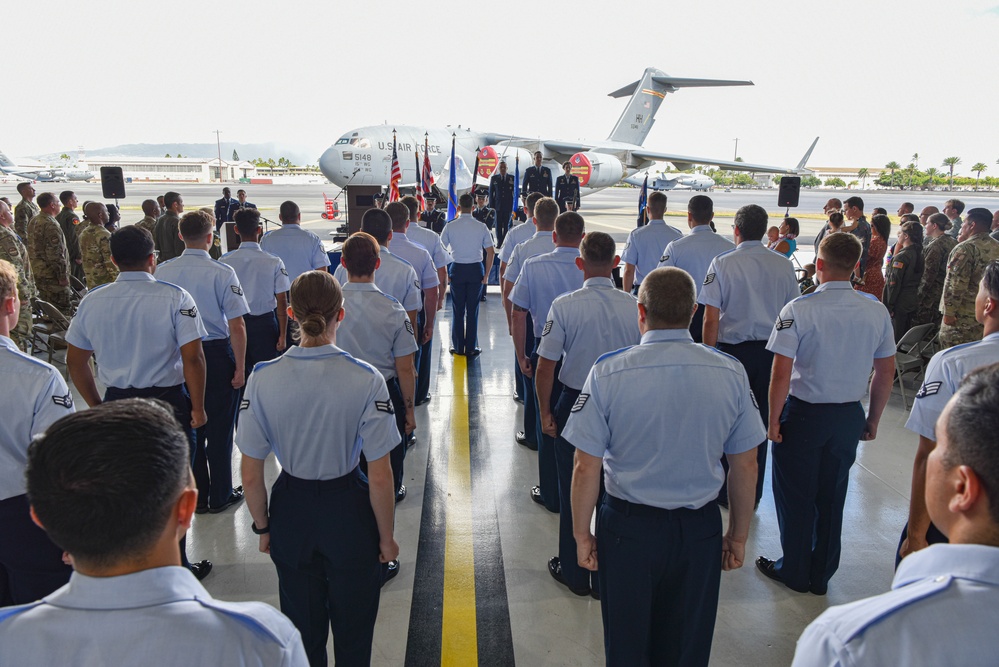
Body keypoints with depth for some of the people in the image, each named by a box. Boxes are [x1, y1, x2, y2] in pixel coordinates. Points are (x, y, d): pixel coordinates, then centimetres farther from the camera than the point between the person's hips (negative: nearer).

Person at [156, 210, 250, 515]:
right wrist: (240, 367, -8)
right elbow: (236, 325, -16)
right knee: (219, 428, 9)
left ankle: (197, 495, 28)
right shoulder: (222, 273, -15)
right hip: (216, 354, -4)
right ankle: (221, 496, 21)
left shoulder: (163, 271, -2)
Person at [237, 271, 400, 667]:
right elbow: (380, 478, -17)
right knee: (353, 632, 24)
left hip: (291, 514, 2)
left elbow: (251, 476, -9)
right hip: (349, 515, -2)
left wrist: (263, 527, 9)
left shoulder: (262, 379, -16)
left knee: (302, 630, 27)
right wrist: (386, 536, -1)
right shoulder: (366, 379, -22)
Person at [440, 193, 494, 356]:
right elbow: (490, 252, -3)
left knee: (457, 310, 8)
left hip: (457, 269, 0)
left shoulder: (450, 226, -4)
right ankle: (471, 347, 10)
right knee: (472, 310, 5)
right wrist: (487, 273, 3)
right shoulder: (481, 227, -3)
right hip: (476, 270, 0)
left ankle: (458, 347, 13)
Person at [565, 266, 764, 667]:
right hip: (700, 530, 2)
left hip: (628, 527, -2)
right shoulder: (731, 374, -9)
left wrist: (582, 535, 1)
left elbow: (586, 468, -13)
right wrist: (739, 536, 12)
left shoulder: (607, 373, -17)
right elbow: (745, 466, -1)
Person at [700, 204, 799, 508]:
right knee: (759, 423, 13)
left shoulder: (723, 263, -9)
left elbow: (711, 319, -11)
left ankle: (727, 494, 19)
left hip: (733, 350, -3)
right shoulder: (784, 265, 1)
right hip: (771, 352, 3)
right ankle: (752, 494, 24)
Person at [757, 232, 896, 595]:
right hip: (849, 416, 5)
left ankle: (794, 571, 27)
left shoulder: (799, 309, -18)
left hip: (804, 415, -4)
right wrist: (873, 420, 15)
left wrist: (773, 419, -7)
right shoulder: (877, 311, -4)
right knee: (832, 496, 18)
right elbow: (886, 372, 3)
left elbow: (781, 374, -19)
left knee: (796, 496, 12)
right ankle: (821, 575, 32)